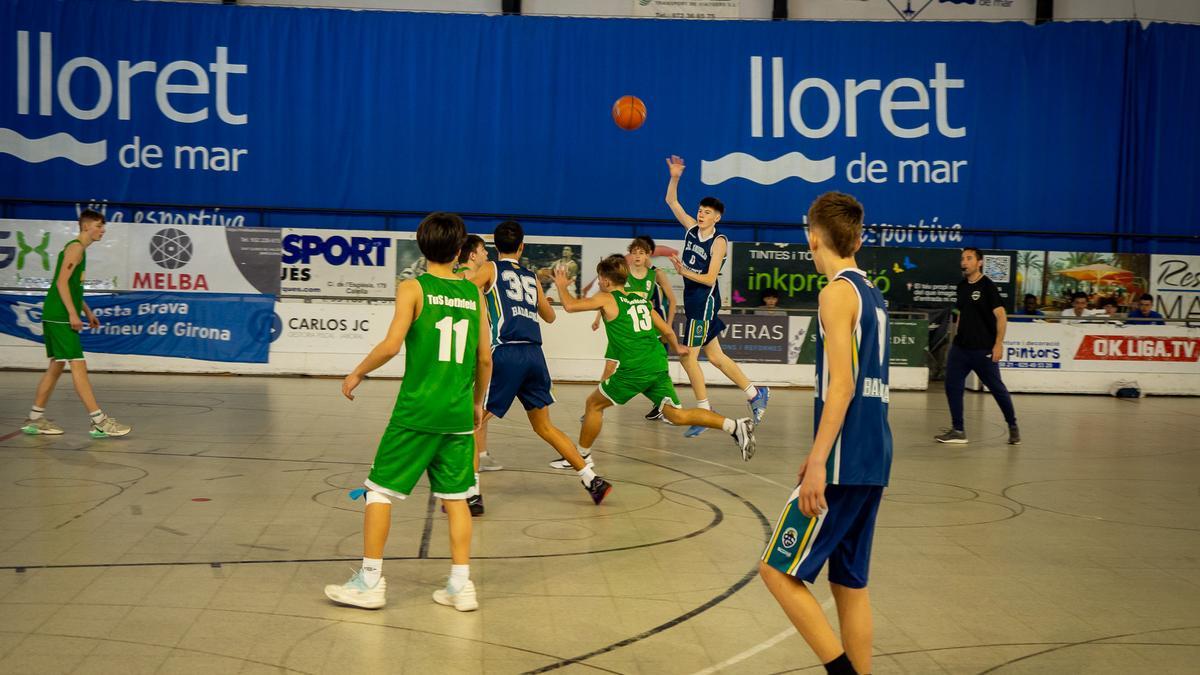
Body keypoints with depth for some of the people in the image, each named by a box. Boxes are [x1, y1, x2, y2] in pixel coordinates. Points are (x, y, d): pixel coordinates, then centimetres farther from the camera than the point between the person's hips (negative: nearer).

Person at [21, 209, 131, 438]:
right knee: (78, 365, -12)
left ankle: (35, 419, 20)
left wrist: (87, 311, 22)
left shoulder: (79, 249, 19)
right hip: (60, 317, -10)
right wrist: (73, 314, -23)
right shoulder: (76, 248, -10)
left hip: (57, 317, 10)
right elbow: (62, 282, -19)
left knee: (56, 366, 14)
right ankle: (98, 421, -15)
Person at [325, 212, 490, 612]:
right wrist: (477, 401, 22)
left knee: (379, 489, 7)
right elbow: (485, 358, 8)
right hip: (458, 414, 4)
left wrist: (357, 374, 1)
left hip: (416, 410, -4)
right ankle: (461, 585, 11)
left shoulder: (413, 288, -5)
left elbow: (391, 345, -15)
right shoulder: (474, 293, 7)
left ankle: (370, 582, 11)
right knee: (455, 497, 12)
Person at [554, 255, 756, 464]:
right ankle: (736, 426, -8)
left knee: (594, 404, 14)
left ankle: (582, 455, 20)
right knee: (677, 415, 6)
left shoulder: (607, 299, 2)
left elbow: (570, 305, -6)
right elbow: (667, 331, 21)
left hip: (633, 370, -6)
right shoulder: (642, 299, 19)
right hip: (658, 366, 6)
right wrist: (677, 347, 40)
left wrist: (562, 285, 13)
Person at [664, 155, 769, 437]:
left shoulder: (718, 242, -12)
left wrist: (684, 272, -24)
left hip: (705, 300, -8)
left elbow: (709, 278, -17)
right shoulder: (691, 228, 6)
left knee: (688, 356, -8)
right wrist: (674, 177, -5)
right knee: (714, 355, 13)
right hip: (692, 300, 8)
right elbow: (671, 201, 8)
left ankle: (704, 411, 2)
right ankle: (755, 394, 23)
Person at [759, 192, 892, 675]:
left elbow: (842, 384, -18)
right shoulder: (872, 294, 16)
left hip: (845, 463, -9)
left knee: (778, 569, -2)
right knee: (849, 582, 14)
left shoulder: (838, 292, -10)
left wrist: (817, 464, -19)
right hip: (873, 461, 9)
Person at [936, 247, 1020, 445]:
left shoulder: (987, 286, -10)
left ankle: (1013, 426, 22)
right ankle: (958, 430, 7)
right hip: (959, 347, 6)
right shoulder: (962, 286, 10)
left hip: (983, 349, -6)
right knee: (952, 386, -1)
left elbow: (1001, 315, -14)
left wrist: (999, 343, -19)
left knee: (997, 388, 4)